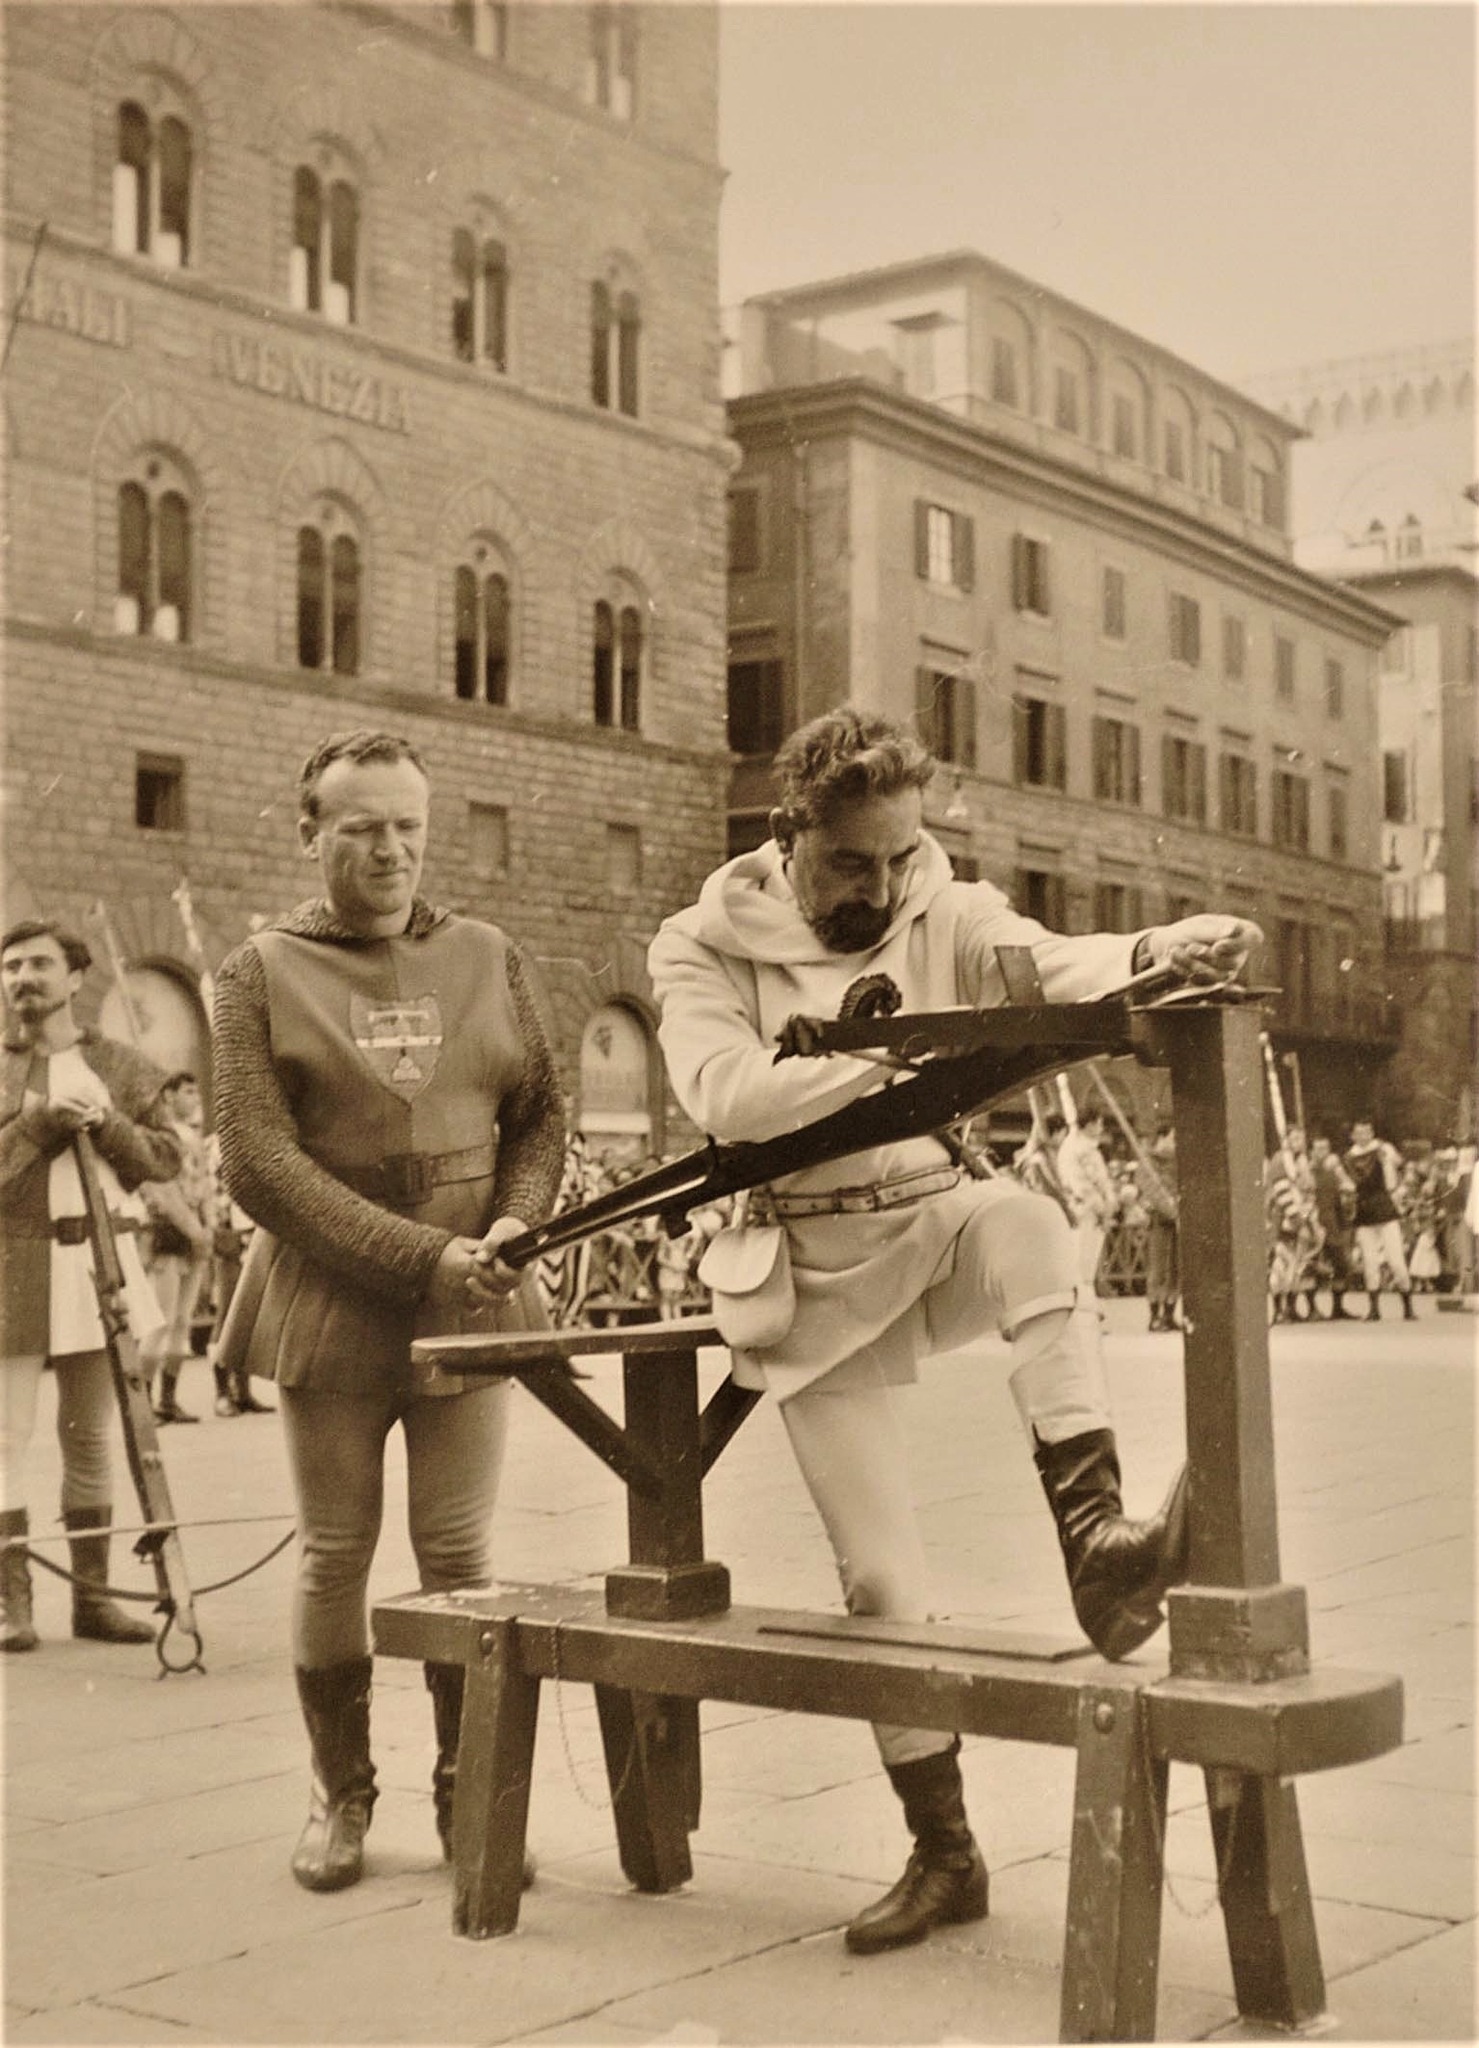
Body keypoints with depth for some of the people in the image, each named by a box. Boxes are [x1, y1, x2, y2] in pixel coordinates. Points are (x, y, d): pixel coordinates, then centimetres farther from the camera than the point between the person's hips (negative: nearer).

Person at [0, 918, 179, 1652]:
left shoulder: (122, 1066, 11)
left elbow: (167, 1157, 6)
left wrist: (107, 1125, -9)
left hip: (99, 1261, 2)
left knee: (91, 1432, 8)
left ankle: (92, 1593, 15)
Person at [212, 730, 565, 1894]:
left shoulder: (487, 959, 8)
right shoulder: (262, 975, -1)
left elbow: (541, 1115, 12)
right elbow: (257, 1160, -9)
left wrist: (515, 1221, -9)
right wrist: (419, 1259, -16)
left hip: (470, 1306, 1)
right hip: (329, 1303, -1)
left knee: (459, 1556, 3)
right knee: (336, 1556, 6)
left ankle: (469, 1796, 15)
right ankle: (341, 1798, 20)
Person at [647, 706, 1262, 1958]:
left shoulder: (949, 917, -1)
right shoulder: (705, 948, -5)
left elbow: (1051, 967, -22)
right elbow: (723, 1091, -23)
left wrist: (1160, 954, -43)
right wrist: (877, 1062, -37)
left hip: (936, 1231, 1)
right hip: (815, 1285, -1)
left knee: (1020, 1215, -35)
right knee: (883, 1583, -1)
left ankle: (1094, 1540, -40)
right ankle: (944, 1855, 17)